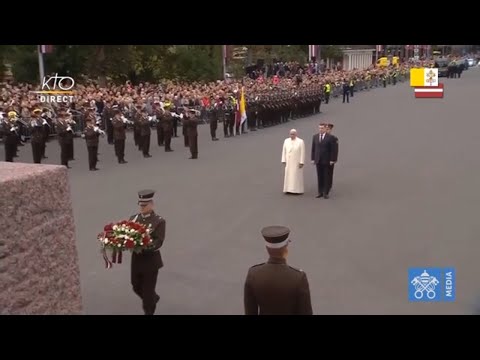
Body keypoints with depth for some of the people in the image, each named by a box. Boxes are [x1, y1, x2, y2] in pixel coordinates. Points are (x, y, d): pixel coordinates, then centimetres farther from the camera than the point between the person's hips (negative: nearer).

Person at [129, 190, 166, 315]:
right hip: (136, 258, 5)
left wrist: (144, 248, -35)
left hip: (151, 259, -5)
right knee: (136, 287, 18)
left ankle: (148, 312, 24)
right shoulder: (133, 219, 4)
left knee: (148, 289, 4)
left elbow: (158, 241, -20)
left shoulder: (159, 221, -12)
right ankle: (153, 299, 47)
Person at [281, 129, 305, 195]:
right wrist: (283, 160, 3)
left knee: (296, 176, 0)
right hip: (288, 163, 4)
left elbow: (302, 153, -8)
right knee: (288, 176, 4)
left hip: (296, 163, -4)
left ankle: (297, 190, 6)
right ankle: (288, 189, 9)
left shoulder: (300, 142, -5)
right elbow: (284, 151, 8)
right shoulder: (286, 141, 7)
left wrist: (301, 162, -12)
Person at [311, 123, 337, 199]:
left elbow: (332, 149, -6)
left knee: (326, 177, 1)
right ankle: (320, 192, 12)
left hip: (326, 160, -4)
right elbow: (313, 149, 10)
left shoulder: (330, 137, -5)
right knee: (319, 177, 6)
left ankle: (325, 193, 6)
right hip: (318, 160, 4)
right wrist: (313, 159, 5)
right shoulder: (315, 137, 7)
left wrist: (332, 160, -10)